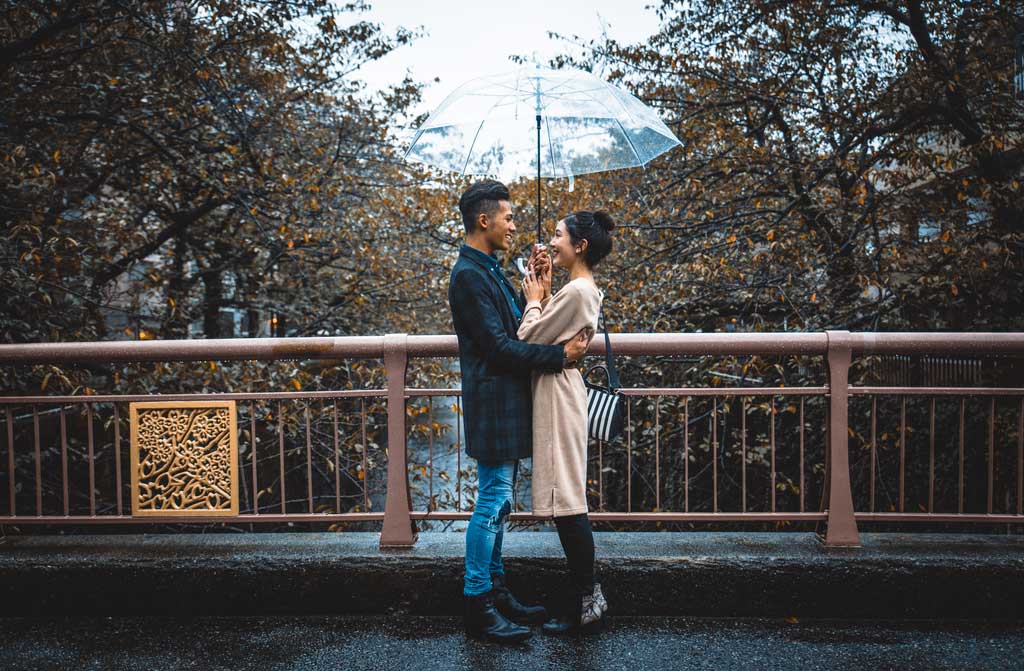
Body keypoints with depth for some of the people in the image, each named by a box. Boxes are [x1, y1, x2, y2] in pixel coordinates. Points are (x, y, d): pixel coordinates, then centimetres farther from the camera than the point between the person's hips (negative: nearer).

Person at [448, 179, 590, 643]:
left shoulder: (490, 269, 16)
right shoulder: (468, 275, -16)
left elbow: (518, 326, 15)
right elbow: (499, 346, -21)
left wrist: (535, 282, 6)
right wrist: (561, 355, -17)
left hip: (508, 401, 10)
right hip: (494, 402, -10)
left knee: (498, 502, 15)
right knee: (493, 503, -4)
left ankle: (495, 591, 25)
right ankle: (478, 606, 6)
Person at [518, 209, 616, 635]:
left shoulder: (576, 291, -19)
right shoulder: (585, 290, 13)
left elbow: (528, 339, -14)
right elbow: (547, 334, 15)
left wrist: (535, 299, 0)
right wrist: (542, 296, 8)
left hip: (557, 393, -11)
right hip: (560, 390, 11)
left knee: (567, 503, -3)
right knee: (568, 502, 15)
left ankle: (584, 608, 7)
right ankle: (586, 598, 25)